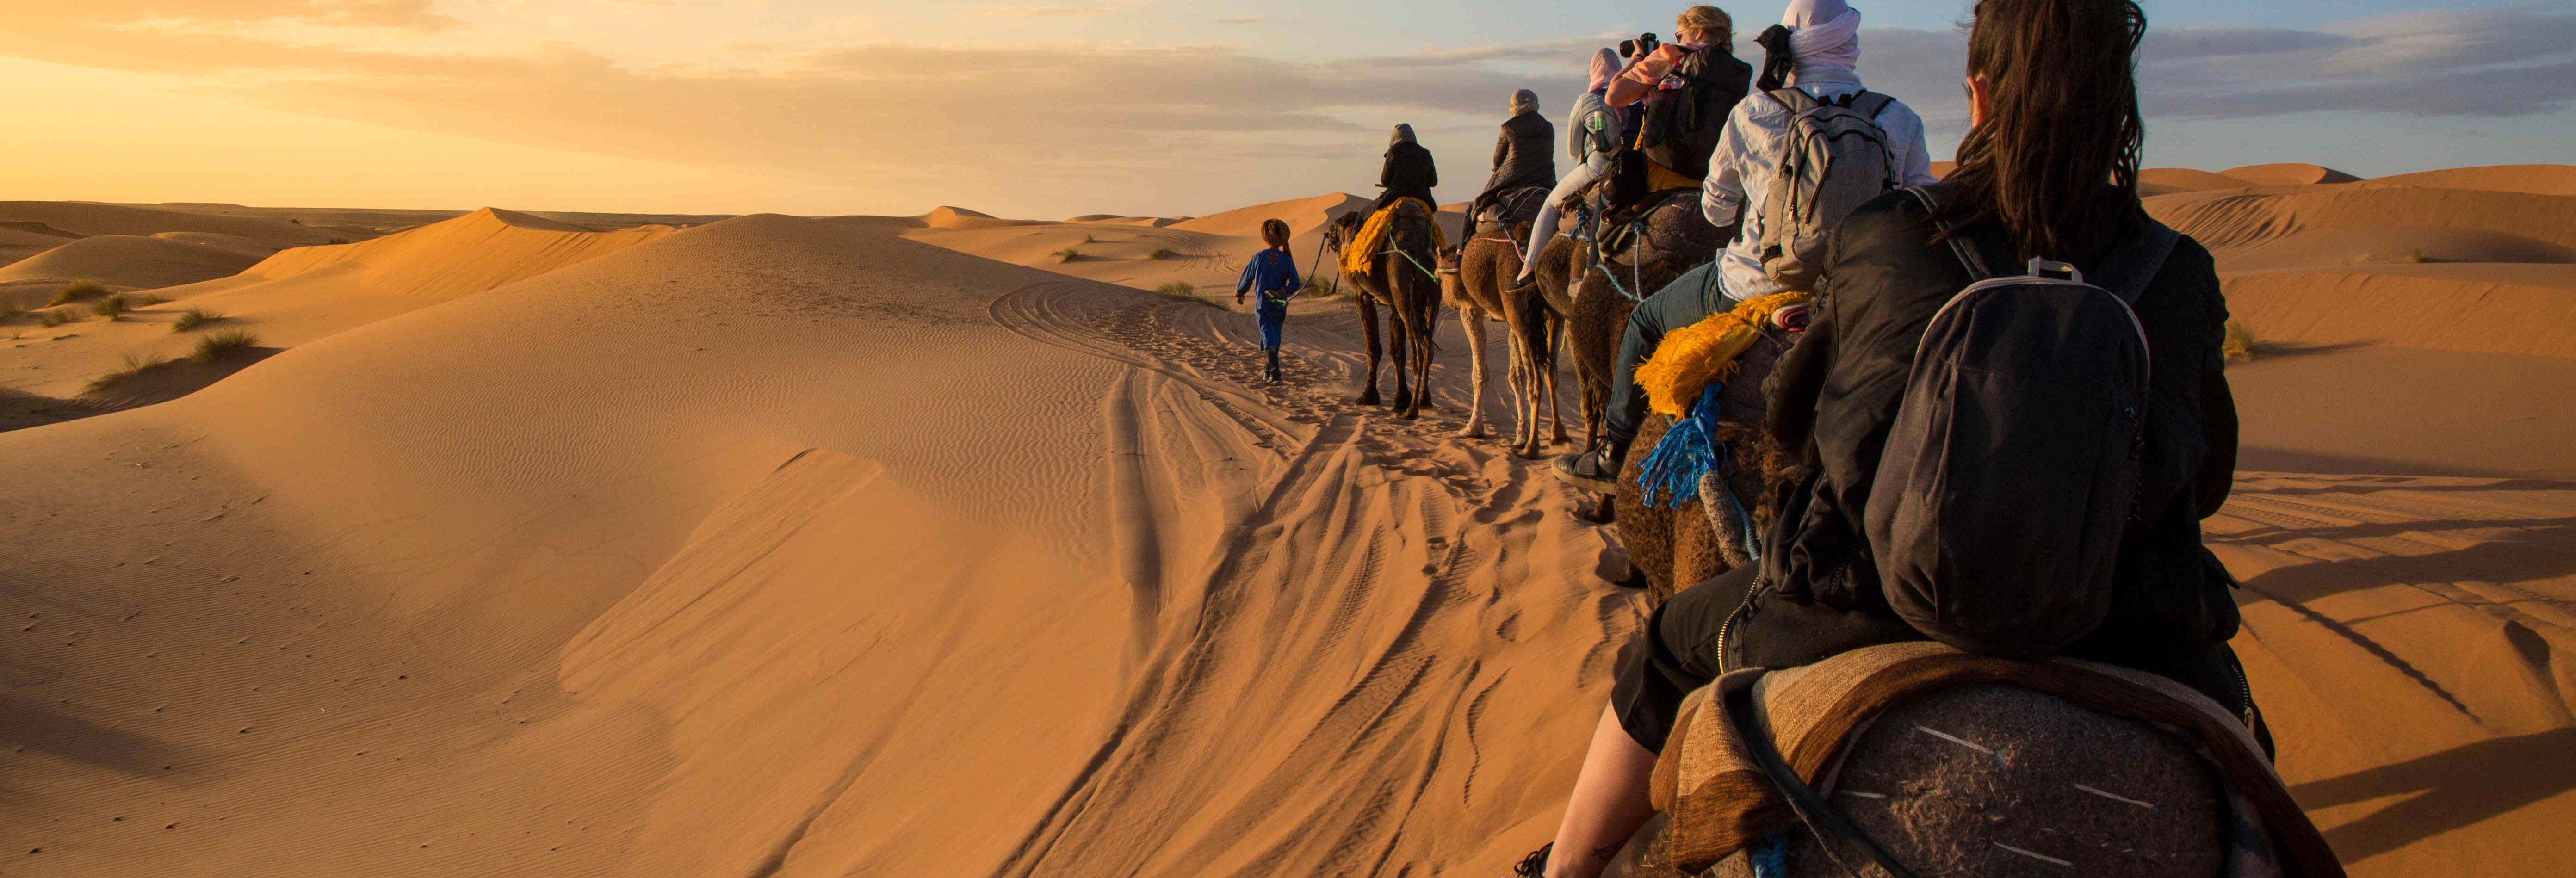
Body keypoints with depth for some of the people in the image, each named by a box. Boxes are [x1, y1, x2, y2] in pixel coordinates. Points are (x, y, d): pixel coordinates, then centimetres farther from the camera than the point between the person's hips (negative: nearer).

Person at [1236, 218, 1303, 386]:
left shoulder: (1259, 257, -7)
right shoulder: (1287, 259, -4)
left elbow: (1247, 279, 4)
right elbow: (1296, 284, -8)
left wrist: (1239, 294, 19)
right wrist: (1282, 292, 2)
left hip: (1262, 305, -2)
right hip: (1280, 305, 2)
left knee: (1269, 338, -5)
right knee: (1275, 336, 18)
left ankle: (1275, 373, -20)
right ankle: (1269, 369, 32)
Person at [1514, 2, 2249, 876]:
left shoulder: (1877, 241, -4)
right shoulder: (2183, 275, 1)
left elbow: (1789, 416, 9)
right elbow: (2208, 481, 13)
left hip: (1876, 605, -1)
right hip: (2118, 632, 2)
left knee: (1675, 645, 25)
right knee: (2228, 693, 37)